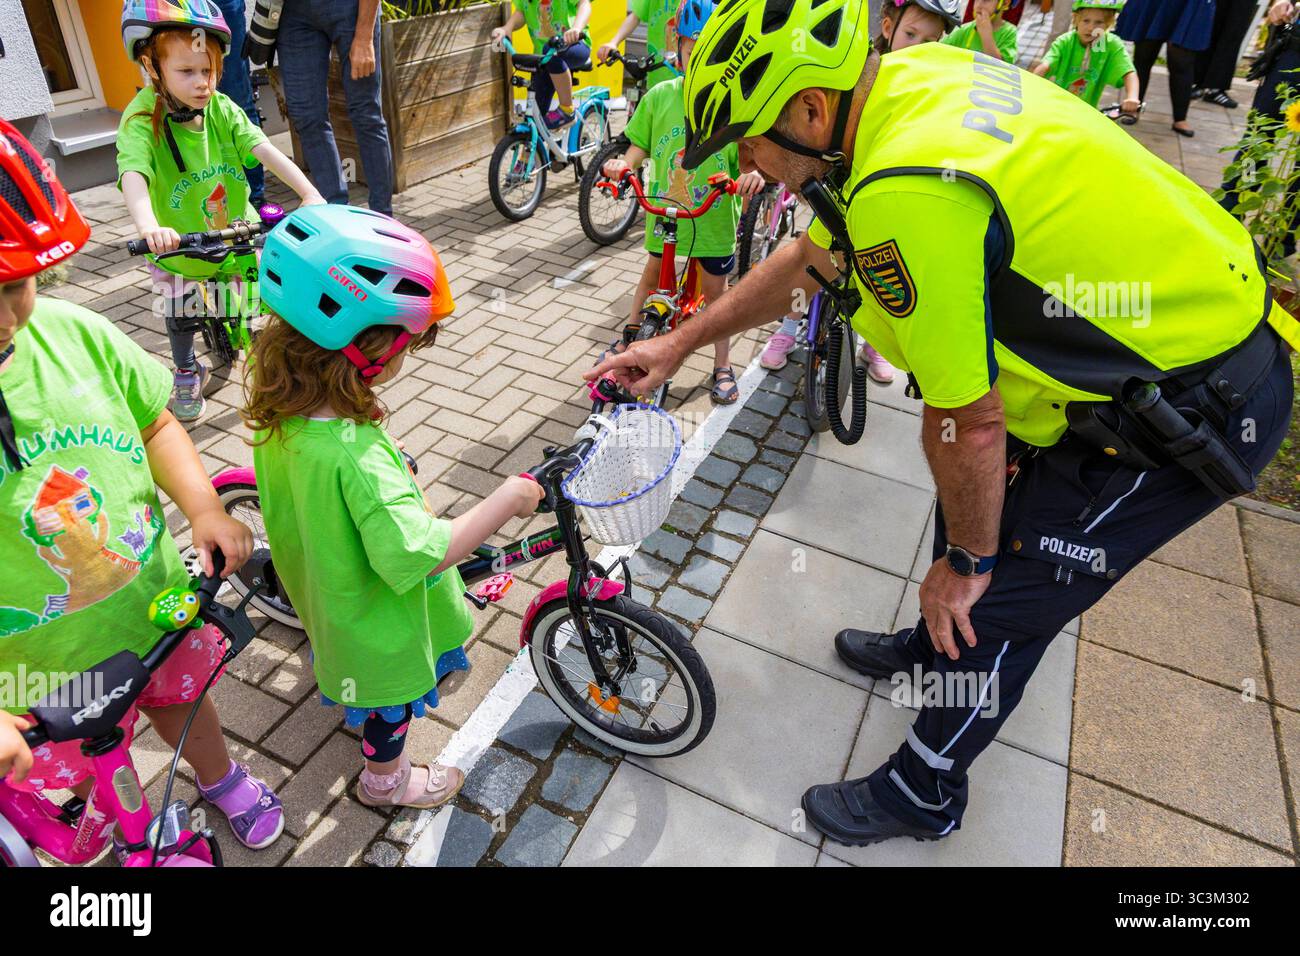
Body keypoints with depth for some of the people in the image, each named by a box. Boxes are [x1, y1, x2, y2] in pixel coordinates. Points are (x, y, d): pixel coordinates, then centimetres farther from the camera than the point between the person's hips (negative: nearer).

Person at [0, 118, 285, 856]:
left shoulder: (73, 331, -15)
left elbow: (154, 422, 0)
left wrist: (203, 506, -16)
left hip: (158, 602, 3)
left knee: (180, 697, 29)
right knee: (87, 774, 22)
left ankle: (222, 779, 59)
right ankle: (132, 842, 54)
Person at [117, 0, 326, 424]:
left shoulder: (221, 109, -11)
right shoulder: (142, 120, -22)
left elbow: (264, 150, -21)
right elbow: (133, 175, -38)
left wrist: (310, 192, -37)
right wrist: (148, 225, -58)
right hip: (179, 245, -2)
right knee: (181, 316, 10)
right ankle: (186, 374, 36)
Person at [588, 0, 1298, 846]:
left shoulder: (908, 193, -33)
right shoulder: (908, 78, -2)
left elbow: (968, 423, -26)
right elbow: (806, 258, 8)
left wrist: (966, 565, -8)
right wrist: (677, 346, 12)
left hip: (1191, 411, -9)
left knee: (988, 610, 1)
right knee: (971, 493, 23)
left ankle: (924, 796, 26)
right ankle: (931, 649, 48)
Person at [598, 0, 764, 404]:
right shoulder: (660, 95, -4)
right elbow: (640, 145, 3)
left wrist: (752, 174, -33)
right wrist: (624, 163, -18)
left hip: (715, 216, -2)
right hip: (664, 211, 2)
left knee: (715, 290, 11)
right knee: (652, 275, 18)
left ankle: (723, 364, 28)